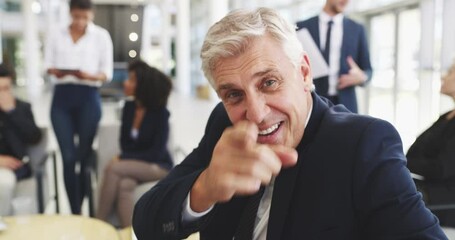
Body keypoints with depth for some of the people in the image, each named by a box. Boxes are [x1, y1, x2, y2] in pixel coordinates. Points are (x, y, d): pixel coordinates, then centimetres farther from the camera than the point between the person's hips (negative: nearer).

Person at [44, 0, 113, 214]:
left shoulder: (101, 35, 5)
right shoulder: (56, 35, 12)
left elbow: (107, 72, 1)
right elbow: (47, 64, 10)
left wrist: (90, 76, -20)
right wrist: (55, 71, -14)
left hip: (88, 98, -1)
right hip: (62, 97, 1)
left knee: (85, 155, 5)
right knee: (68, 157, -6)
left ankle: (81, 208, 18)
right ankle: (75, 212, 0)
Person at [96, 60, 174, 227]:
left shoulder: (160, 113, -12)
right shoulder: (128, 107, 3)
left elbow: (157, 152, -14)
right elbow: (124, 142, 11)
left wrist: (123, 159, -19)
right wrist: (123, 158, -12)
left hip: (158, 166, -4)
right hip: (132, 163, 4)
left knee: (113, 168, -30)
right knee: (123, 186, -33)